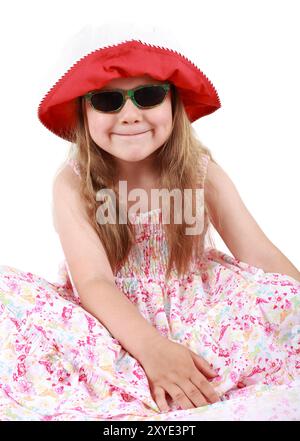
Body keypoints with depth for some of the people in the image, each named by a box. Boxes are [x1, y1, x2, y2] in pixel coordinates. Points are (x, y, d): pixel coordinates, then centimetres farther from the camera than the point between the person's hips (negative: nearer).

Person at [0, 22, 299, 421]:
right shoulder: (72, 184, -13)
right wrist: (152, 348, -37)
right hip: (110, 323, -1)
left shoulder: (200, 171, -8)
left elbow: (261, 255, -11)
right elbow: (93, 281, -23)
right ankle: (138, 396, -26)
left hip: (194, 313, 2)